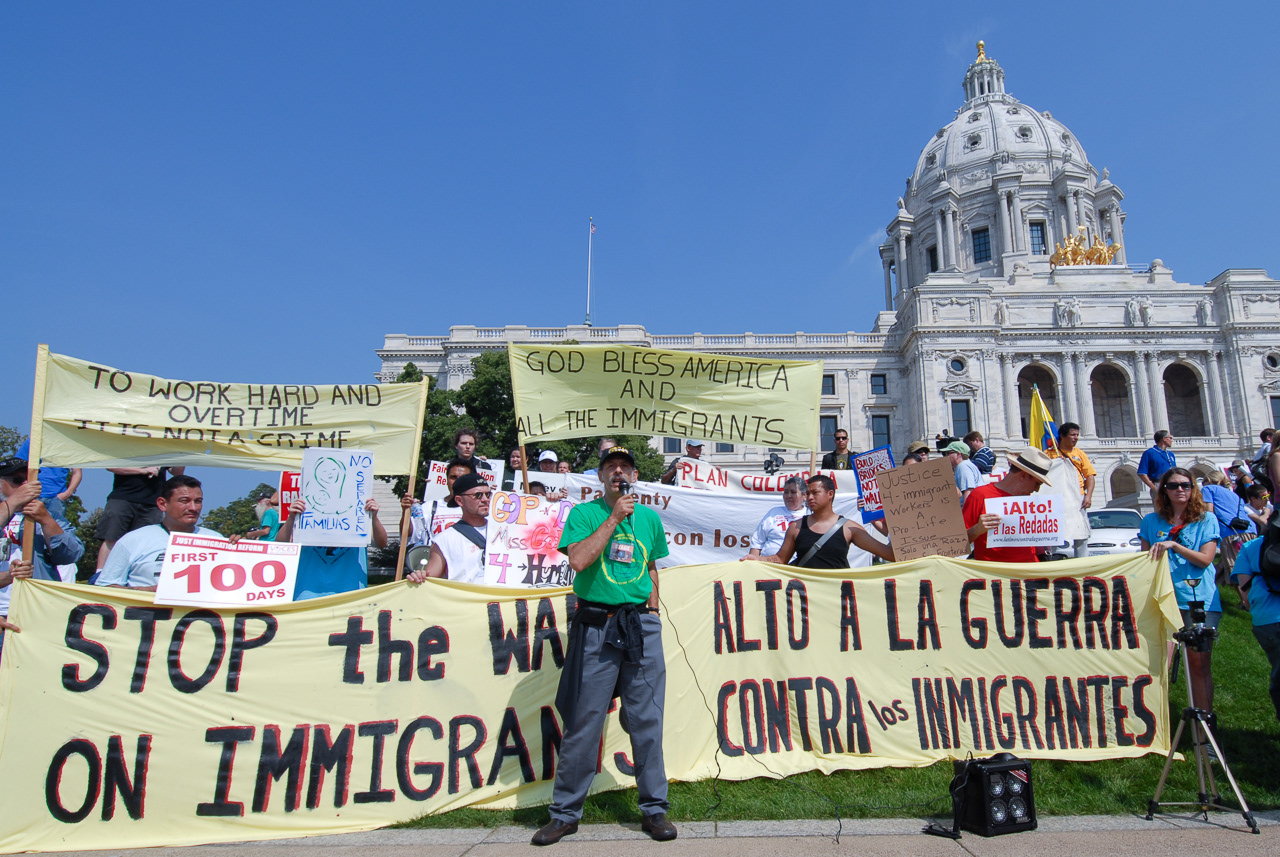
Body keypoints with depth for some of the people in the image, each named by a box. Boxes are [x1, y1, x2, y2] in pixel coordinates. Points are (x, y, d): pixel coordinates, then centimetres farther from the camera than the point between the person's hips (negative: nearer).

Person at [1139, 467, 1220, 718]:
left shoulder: (1207, 520, 8)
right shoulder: (1151, 521, 13)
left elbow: (1205, 559, -3)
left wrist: (1173, 545, -14)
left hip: (1199, 600, -1)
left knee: (1199, 662, 1)